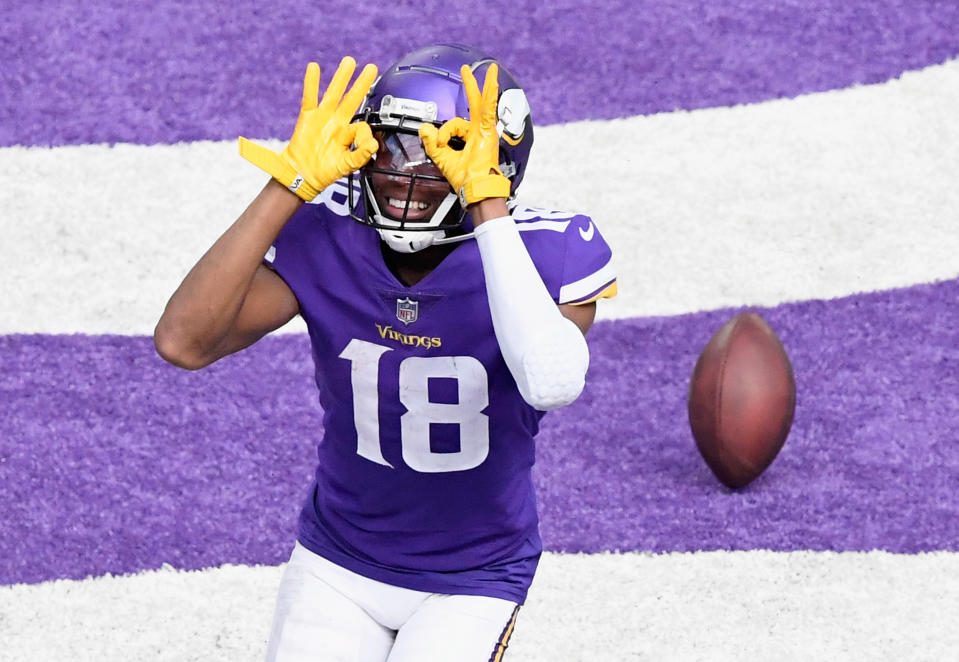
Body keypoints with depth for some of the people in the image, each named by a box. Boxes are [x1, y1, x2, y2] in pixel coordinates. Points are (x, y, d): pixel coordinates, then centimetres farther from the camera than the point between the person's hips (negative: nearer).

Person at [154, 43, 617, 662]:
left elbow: (551, 384, -44)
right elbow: (183, 343, -30)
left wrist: (489, 206, -43)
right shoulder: (326, 240, -16)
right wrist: (291, 186, -31)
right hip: (339, 561, 2)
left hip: (473, 582, -2)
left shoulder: (549, 255, -21)